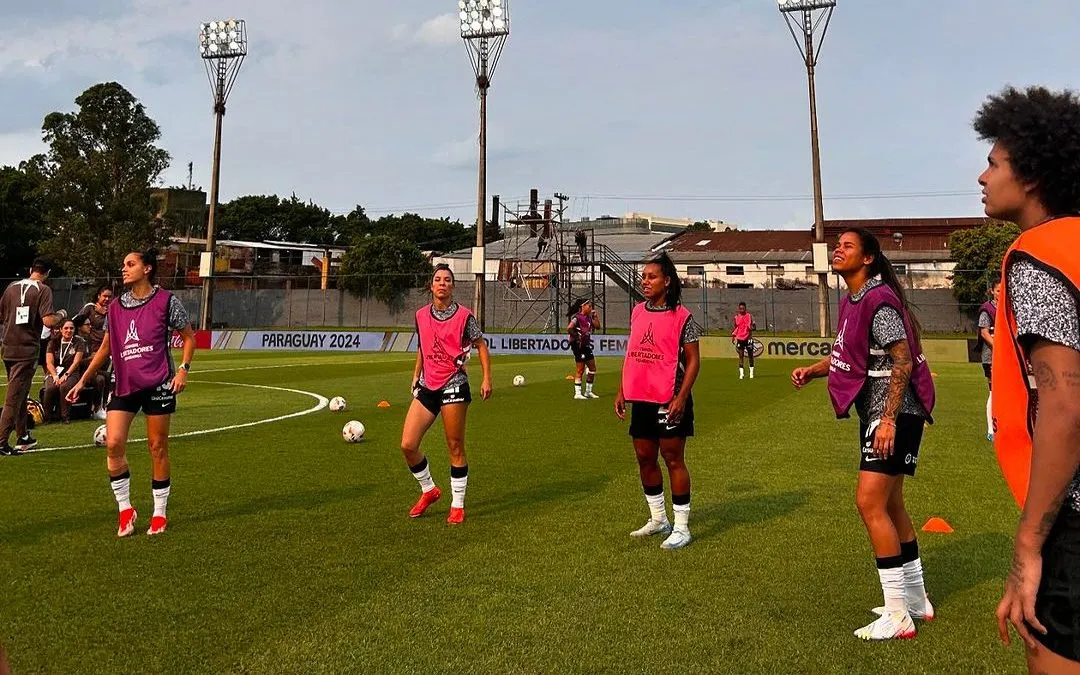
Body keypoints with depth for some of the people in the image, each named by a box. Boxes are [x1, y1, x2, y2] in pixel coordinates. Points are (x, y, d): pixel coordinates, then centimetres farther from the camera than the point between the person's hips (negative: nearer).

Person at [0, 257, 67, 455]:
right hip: (27, 350, -6)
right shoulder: (43, 290, -9)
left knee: (19, 394, 18)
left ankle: (23, 437, 28)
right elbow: (48, 321, -19)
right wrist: (61, 315, 0)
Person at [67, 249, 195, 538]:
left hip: (158, 383, -4)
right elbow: (106, 347, 18)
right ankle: (125, 510, 8)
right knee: (113, 443, -9)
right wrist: (83, 380, 16)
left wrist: (183, 368, -9)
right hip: (124, 385, 4)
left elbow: (189, 337, 4)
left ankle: (160, 513, 17)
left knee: (158, 449, 3)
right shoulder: (116, 307, 10)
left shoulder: (167, 301, -3)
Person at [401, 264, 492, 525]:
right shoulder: (421, 315, 8)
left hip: (453, 385, -5)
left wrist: (487, 379, -5)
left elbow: (481, 346, 2)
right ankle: (428, 490, 21)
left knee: (455, 448, 1)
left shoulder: (464, 315, -5)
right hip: (426, 386, 5)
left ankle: (457, 505, 15)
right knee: (408, 445, -3)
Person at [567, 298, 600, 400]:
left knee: (592, 368, 12)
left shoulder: (588, 317, 11)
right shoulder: (577, 317, -14)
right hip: (578, 346, -9)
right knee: (580, 370, -5)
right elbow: (569, 328, -25)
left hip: (586, 345, 9)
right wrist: (576, 337, -18)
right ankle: (577, 393, 2)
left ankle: (588, 392, 22)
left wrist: (594, 315, 6)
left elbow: (597, 326, 16)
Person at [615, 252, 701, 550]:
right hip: (641, 399, 7)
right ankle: (658, 520, 29)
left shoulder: (681, 316, -9)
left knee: (673, 460, 0)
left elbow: (693, 361, -9)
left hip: (669, 399, -7)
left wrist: (681, 397, -18)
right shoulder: (638, 312, 9)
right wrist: (622, 391, 11)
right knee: (645, 458, 13)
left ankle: (681, 527, 10)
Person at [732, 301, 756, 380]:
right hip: (740, 338, 1)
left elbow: (754, 326, 3)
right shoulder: (736, 317, 7)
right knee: (741, 356, -3)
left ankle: (751, 372, 13)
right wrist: (733, 335, 8)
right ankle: (741, 373, -2)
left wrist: (752, 327, -19)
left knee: (750, 355, 4)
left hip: (748, 338, -1)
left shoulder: (749, 316, 1)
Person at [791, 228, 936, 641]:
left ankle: (897, 616, -6)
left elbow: (903, 360, -22)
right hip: (875, 413, 11)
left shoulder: (879, 300, -17)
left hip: (894, 414, -11)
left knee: (869, 502, -13)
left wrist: (889, 419, -26)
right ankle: (916, 600, 29)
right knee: (890, 505, 16)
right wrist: (812, 370, 8)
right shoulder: (852, 301, 13)